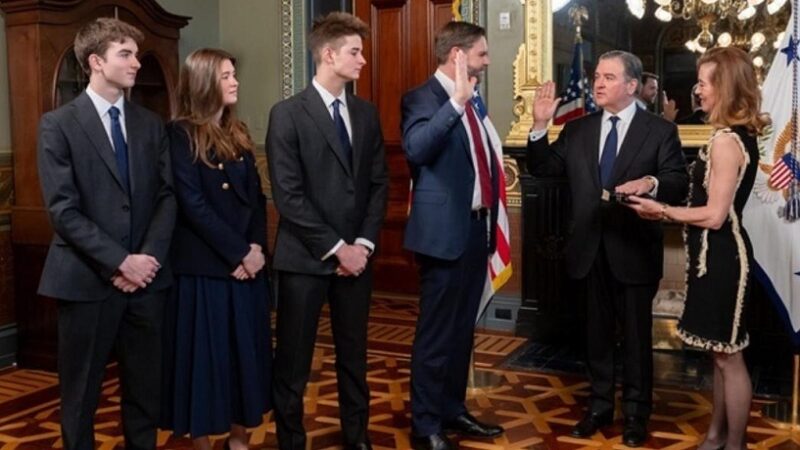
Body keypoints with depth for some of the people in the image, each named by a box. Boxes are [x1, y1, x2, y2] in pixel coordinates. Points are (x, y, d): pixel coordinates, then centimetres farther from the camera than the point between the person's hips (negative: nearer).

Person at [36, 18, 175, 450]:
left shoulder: (150, 124, 10)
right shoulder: (58, 124, -4)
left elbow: (167, 196, 5)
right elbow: (63, 209, -11)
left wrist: (148, 257, -9)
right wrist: (119, 262, -16)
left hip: (146, 276, 4)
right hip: (87, 279, -3)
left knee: (146, 387, 11)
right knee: (81, 392, 9)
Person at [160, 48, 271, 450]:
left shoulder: (238, 134, 13)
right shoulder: (180, 134, -7)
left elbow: (256, 197, 9)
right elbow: (192, 205, -14)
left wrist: (256, 247, -6)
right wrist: (239, 251, -14)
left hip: (247, 263, 6)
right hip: (202, 265, -6)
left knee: (245, 350, 11)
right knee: (203, 354, 3)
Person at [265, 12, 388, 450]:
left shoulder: (366, 113, 9)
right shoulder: (288, 114, -7)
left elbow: (378, 183, 9)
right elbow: (288, 195, -12)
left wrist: (363, 243, -3)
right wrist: (335, 248, -13)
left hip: (356, 255, 5)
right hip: (306, 257, -4)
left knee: (354, 354, 15)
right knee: (293, 362, 5)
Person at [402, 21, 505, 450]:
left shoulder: (472, 101, 14)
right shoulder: (423, 98, -10)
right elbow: (416, 148, -30)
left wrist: (491, 219, 16)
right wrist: (456, 101, -33)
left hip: (477, 228, 8)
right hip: (445, 231, -8)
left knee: (462, 330, 17)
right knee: (436, 333, 1)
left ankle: (453, 410, 31)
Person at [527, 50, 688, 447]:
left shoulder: (660, 131, -4)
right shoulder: (577, 130, 6)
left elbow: (679, 185, -10)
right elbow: (542, 168, 3)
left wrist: (652, 183, -32)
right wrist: (540, 125, -9)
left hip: (634, 251, -3)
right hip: (590, 250, 4)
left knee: (636, 335, 9)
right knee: (597, 332, 16)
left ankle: (636, 413, 26)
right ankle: (600, 405, 32)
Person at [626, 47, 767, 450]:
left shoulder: (725, 140, -20)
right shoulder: (740, 135, 10)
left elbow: (714, 215, -22)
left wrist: (661, 211, -12)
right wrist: (671, 210, 15)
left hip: (719, 256, -10)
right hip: (720, 254, 10)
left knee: (728, 357, 4)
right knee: (721, 354, 19)